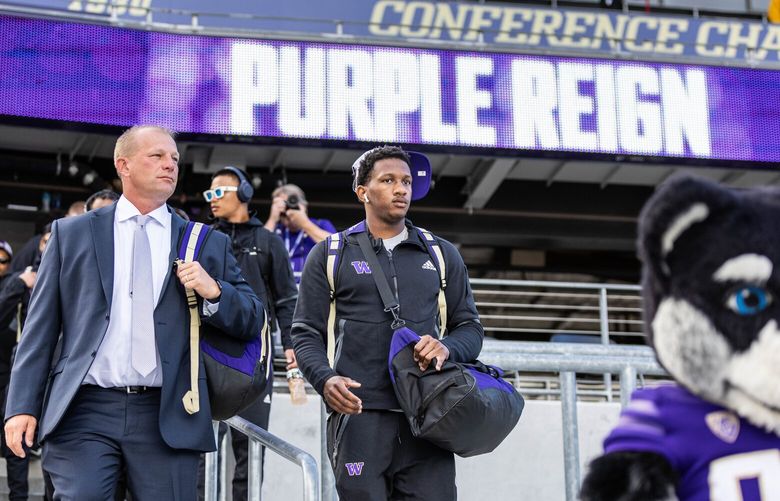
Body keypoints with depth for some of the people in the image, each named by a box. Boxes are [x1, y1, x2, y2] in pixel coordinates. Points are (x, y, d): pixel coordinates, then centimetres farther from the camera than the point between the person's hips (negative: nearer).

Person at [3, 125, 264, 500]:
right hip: (84, 412, -1)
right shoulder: (71, 234, 11)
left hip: (167, 417, 1)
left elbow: (252, 322, 14)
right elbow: (40, 327, 8)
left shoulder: (208, 244, 13)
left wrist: (213, 292, -7)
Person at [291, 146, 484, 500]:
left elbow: (470, 327, 18)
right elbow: (306, 333, 7)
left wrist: (448, 348, -7)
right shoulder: (330, 255, 11)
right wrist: (325, 380, -13)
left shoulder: (442, 255, 18)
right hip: (358, 417, -2)